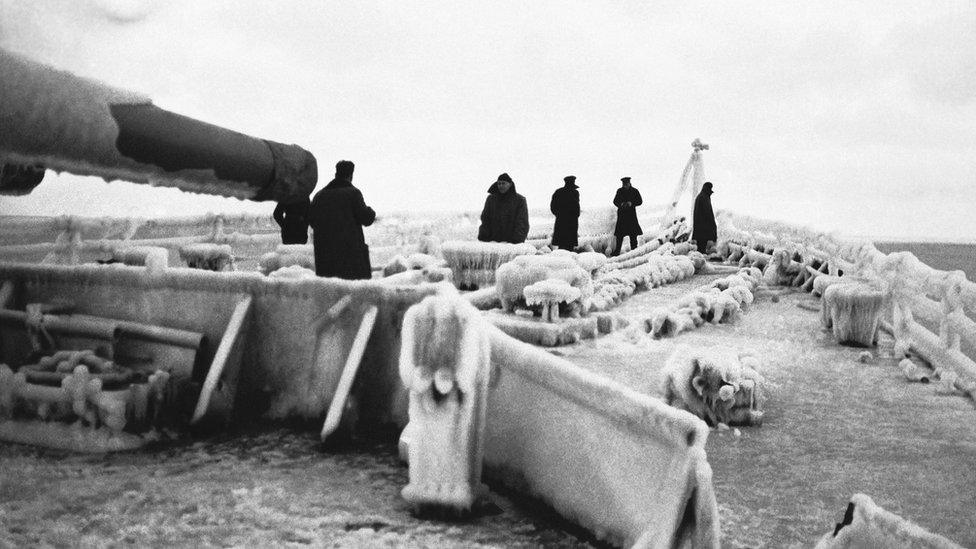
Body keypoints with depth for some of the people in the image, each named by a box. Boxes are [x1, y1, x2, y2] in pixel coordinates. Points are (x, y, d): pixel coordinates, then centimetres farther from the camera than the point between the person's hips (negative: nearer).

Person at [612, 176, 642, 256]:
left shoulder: (635, 191, 0)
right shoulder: (619, 191, 6)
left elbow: (640, 201, 1)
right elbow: (615, 201, 9)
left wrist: (632, 203, -17)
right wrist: (620, 204, -13)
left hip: (631, 214, -1)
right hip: (621, 214, 1)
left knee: (633, 234, -3)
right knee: (620, 234, 0)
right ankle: (617, 251, 6)